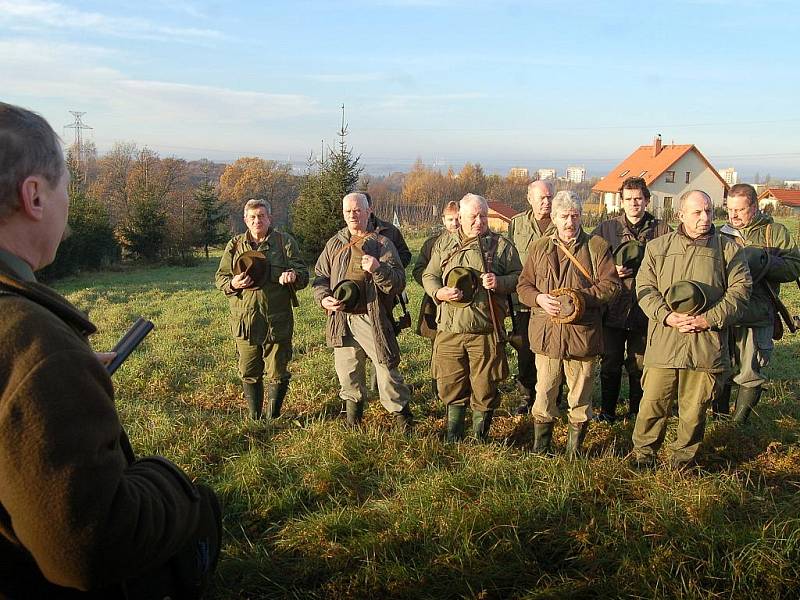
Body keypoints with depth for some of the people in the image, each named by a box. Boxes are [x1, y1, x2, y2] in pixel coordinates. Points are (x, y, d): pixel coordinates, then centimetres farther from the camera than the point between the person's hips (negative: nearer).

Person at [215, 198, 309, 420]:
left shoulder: (285, 242, 3)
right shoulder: (235, 245, 9)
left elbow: (303, 274, 1)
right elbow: (220, 277, 11)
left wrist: (293, 275, -23)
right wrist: (232, 284, -12)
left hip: (278, 321, -2)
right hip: (244, 320, 2)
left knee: (278, 374, 5)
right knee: (249, 374, 11)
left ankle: (273, 418, 22)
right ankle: (254, 418, 26)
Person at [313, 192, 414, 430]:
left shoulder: (382, 244, 1)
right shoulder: (334, 244, 13)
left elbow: (399, 282, -5)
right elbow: (320, 276, 16)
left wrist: (378, 269, -23)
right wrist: (323, 298, -3)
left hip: (372, 318, -3)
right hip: (341, 318, 4)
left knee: (386, 366, -4)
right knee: (347, 371, 13)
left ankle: (401, 413, 12)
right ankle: (352, 413, 33)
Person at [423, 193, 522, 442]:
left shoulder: (501, 245, 5)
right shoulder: (444, 243, 10)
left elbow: (518, 277, 6)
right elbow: (428, 275, 13)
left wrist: (500, 282, -14)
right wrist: (438, 292, -8)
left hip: (485, 330, -2)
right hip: (449, 328, 2)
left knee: (484, 385, 5)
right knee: (450, 384, 10)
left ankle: (480, 437, 25)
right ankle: (453, 435, 29)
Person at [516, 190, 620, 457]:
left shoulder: (597, 247, 3)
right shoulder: (539, 248, 11)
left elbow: (611, 284, -3)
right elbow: (523, 285, 11)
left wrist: (582, 297, -16)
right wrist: (539, 298, -10)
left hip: (582, 333, -1)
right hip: (546, 333, 2)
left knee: (580, 396, 9)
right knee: (544, 393, 7)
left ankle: (575, 450, 25)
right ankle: (539, 450, 22)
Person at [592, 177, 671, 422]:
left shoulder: (661, 230, 3)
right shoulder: (606, 228, 5)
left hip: (644, 309, 0)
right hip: (613, 308, 0)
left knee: (639, 364, 10)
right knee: (610, 363, 8)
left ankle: (637, 410, 26)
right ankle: (607, 410, 22)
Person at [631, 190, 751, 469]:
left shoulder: (728, 249, 8)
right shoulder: (658, 247, 9)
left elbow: (740, 289, 2)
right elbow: (645, 287, 3)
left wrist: (709, 319, -10)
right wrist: (667, 316, -13)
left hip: (707, 342, 0)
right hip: (663, 341, 0)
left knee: (695, 409, 8)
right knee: (653, 402, 2)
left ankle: (683, 460, 26)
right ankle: (643, 455, 21)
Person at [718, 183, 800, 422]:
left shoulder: (775, 232, 5)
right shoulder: (722, 233, 13)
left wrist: (764, 262, -17)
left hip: (756, 317, -2)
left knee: (750, 375, 3)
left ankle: (739, 423, 17)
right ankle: (719, 417, 27)